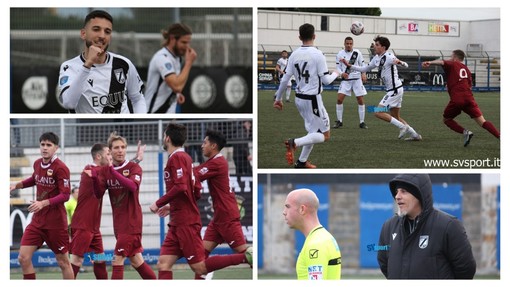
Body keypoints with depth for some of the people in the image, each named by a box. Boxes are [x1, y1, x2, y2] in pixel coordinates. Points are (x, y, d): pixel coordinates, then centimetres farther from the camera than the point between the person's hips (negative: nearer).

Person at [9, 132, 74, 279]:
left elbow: (65, 195, -20)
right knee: (23, 257, -4)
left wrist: (43, 203, -30)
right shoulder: (37, 164, 6)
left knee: (63, 262, 3)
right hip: (37, 220, 6)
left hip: (56, 222, -6)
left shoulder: (60, 168, -15)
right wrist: (16, 185, 14)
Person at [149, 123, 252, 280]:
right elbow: (196, 191, 18)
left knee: (199, 267, -9)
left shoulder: (176, 157, -11)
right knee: (163, 264, 2)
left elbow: (180, 187, -23)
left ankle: (245, 257, -10)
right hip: (178, 223, 9)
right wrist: (173, 207, 20)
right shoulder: (186, 157, 15)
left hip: (186, 223, -9)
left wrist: (159, 203, -13)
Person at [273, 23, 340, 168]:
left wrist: (278, 98, 15)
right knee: (324, 135, 1)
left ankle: (302, 161, 19)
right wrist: (335, 74, 8)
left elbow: (285, 79, 3)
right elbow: (326, 80, -14)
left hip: (299, 98, 7)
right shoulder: (317, 54, -15)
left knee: (313, 132, 24)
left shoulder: (294, 55, 1)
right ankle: (294, 143, -20)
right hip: (313, 99, -7)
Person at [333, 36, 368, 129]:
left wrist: (363, 74, -12)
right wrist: (342, 73, -18)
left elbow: (362, 64, 5)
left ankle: (362, 122, 9)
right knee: (339, 99, -10)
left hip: (357, 79, 0)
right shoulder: (340, 54, 0)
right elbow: (338, 67, 2)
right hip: (345, 80, 0)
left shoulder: (357, 53, -1)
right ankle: (339, 121, 3)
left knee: (360, 100, -1)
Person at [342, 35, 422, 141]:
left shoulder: (389, 57, -16)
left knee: (378, 112, -12)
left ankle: (403, 127, -9)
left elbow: (406, 65, -23)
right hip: (393, 91, 9)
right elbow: (365, 69, 22)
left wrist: (400, 63, -46)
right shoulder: (377, 58, 10)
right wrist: (349, 65, 16)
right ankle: (415, 135, 20)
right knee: (395, 117, 16)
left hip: (395, 90, -9)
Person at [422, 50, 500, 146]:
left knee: (446, 119, 17)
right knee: (482, 122, -2)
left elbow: (441, 62, -11)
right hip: (469, 98, 4)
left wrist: (430, 62, -30)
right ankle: (500, 136, -20)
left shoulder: (452, 64, 11)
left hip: (456, 99, -4)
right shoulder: (466, 69, 26)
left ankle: (465, 132, -4)